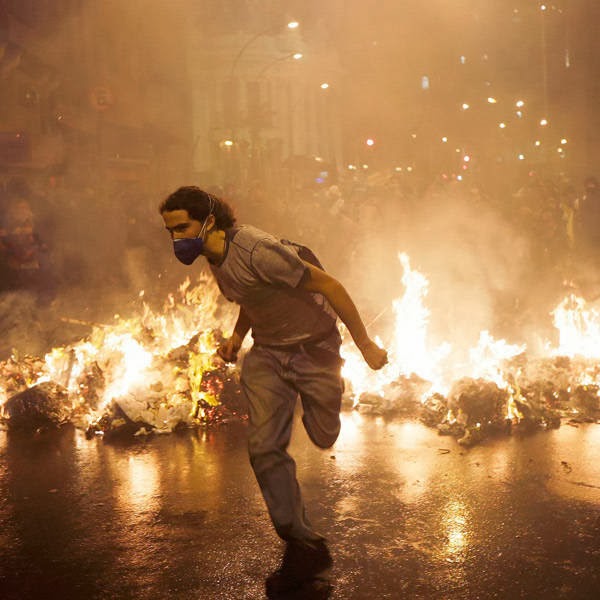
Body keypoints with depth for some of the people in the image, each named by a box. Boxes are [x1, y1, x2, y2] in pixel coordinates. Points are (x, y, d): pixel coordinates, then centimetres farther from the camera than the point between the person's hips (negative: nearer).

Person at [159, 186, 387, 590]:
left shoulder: (257, 251, -30)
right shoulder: (215, 256, -3)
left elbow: (328, 285, -25)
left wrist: (366, 345, -21)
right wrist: (237, 336, 4)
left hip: (313, 347, -6)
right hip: (267, 353, 6)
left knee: (323, 439, 10)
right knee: (264, 446, -6)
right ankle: (297, 534, 9)